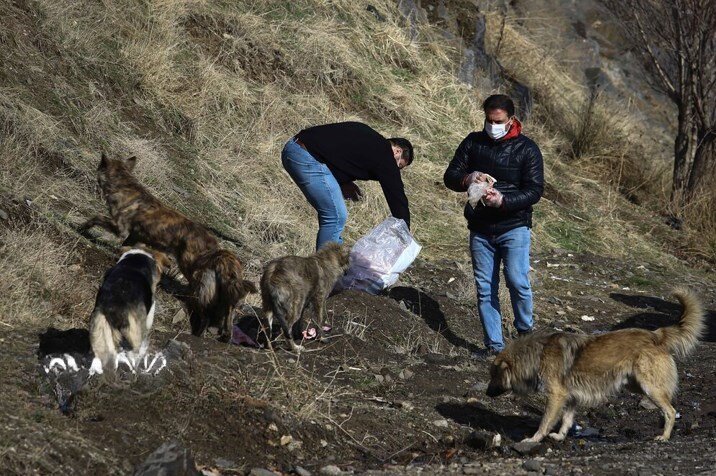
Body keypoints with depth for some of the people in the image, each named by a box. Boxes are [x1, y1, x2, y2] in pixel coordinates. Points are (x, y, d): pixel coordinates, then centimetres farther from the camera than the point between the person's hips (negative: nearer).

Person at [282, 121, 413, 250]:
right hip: (307, 158, -10)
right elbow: (397, 197, 1)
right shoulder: (384, 156, -1)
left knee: (331, 214, 18)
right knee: (336, 217, -4)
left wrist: (343, 182, 16)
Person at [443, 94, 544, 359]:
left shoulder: (526, 149, -3)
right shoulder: (473, 143, 7)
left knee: (517, 282, -14)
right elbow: (450, 177, 7)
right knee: (485, 288, 3)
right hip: (480, 229, 3)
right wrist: (467, 179, -17)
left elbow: (534, 191, -7)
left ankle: (525, 333, 7)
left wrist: (503, 201, -23)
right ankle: (494, 345, 9)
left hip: (514, 227, -3)